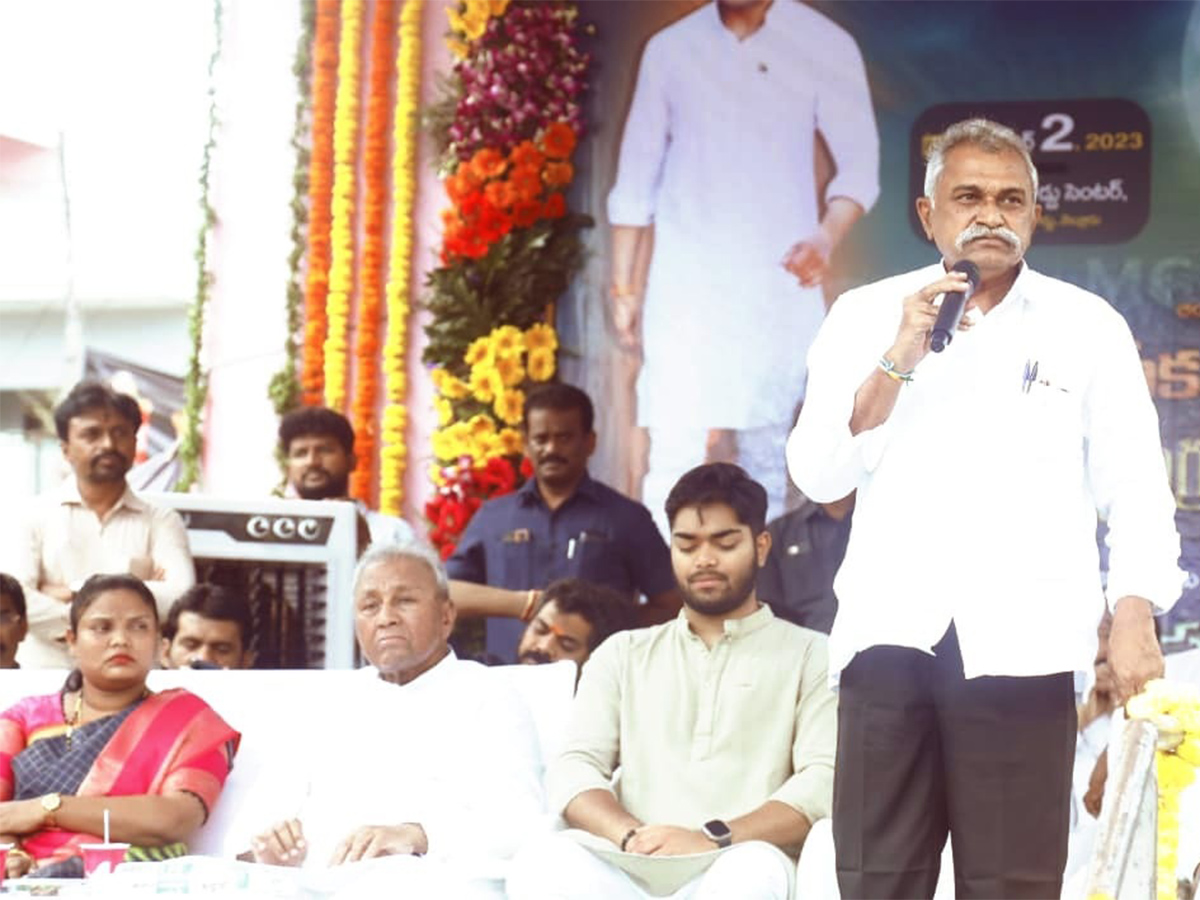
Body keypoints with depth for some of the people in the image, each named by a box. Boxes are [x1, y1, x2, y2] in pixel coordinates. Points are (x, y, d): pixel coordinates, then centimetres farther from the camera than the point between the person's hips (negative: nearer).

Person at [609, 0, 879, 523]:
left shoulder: (825, 47, 1)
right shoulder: (670, 48, 6)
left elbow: (859, 164, 1)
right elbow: (637, 178, 11)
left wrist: (827, 236, -18)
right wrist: (623, 288, 8)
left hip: (779, 287, 0)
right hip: (685, 286, 0)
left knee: (764, 451, 2)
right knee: (674, 451, -9)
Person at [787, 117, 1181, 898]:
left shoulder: (1088, 326, 7)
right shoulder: (865, 318, 10)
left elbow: (1135, 488, 4)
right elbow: (819, 476, 2)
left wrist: (1134, 615, -9)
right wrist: (900, 359, -8)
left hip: (1020, 641, -1)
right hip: (891, 633, 2)